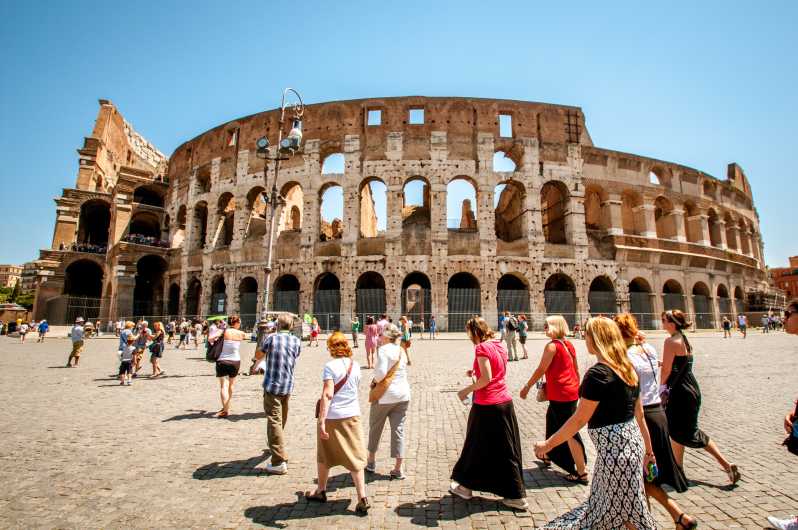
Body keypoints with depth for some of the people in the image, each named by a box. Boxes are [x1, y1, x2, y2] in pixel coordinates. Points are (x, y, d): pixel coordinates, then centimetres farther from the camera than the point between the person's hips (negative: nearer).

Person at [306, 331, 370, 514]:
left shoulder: (330, 366, -15)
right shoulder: (355, 365, 0)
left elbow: (327, 394, -24)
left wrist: (321, 421, -25)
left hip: (332, 417, -3)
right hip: (352, 416, 3)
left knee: (324, 456, 19)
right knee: (355, 457, 9)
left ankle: (321, 491, 37)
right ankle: (362, 499, 5)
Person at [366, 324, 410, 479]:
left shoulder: (383, 349, -14)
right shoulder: (401, 351, 8)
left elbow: (381, 371, -25)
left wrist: (375, 381, -5)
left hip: (385, 395, -5)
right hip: (403, 394, 6)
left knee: (375, 428, 15)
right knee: (398, 430, 8)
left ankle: (371, 462, 32)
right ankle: (398, 469, 10)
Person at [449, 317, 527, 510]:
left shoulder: (481, 348, -16)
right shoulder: (500, 345, 7)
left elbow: (486, 379, -22)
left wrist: (466, 391, -12)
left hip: (486, 405, -7)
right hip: (505, 402, 7)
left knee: (476, 446, 11)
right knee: (506, 450, 16)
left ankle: (465, 486, 29)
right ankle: (516, 495, 24)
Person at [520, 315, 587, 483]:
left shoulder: (552, 345, -16)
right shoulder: (569, 344, 8)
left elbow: (541, 369, -14)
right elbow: (576, 369, 13)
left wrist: (527, 386, -6)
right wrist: (576, 388, 24)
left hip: (560, 394, -9)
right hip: (571, 392, 9)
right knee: (552, 419, 24)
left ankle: (582, 473, 6)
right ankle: (548, 455, 41)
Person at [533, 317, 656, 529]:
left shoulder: (598, 373, -22)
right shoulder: (627, 369, 5)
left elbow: (579, 419, -20)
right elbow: (639, 415, 12)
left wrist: (548, 444, -11)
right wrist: (648, 448, 23)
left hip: (615, 448, -9)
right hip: (632, 442, 9)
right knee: (607, 505, 23)